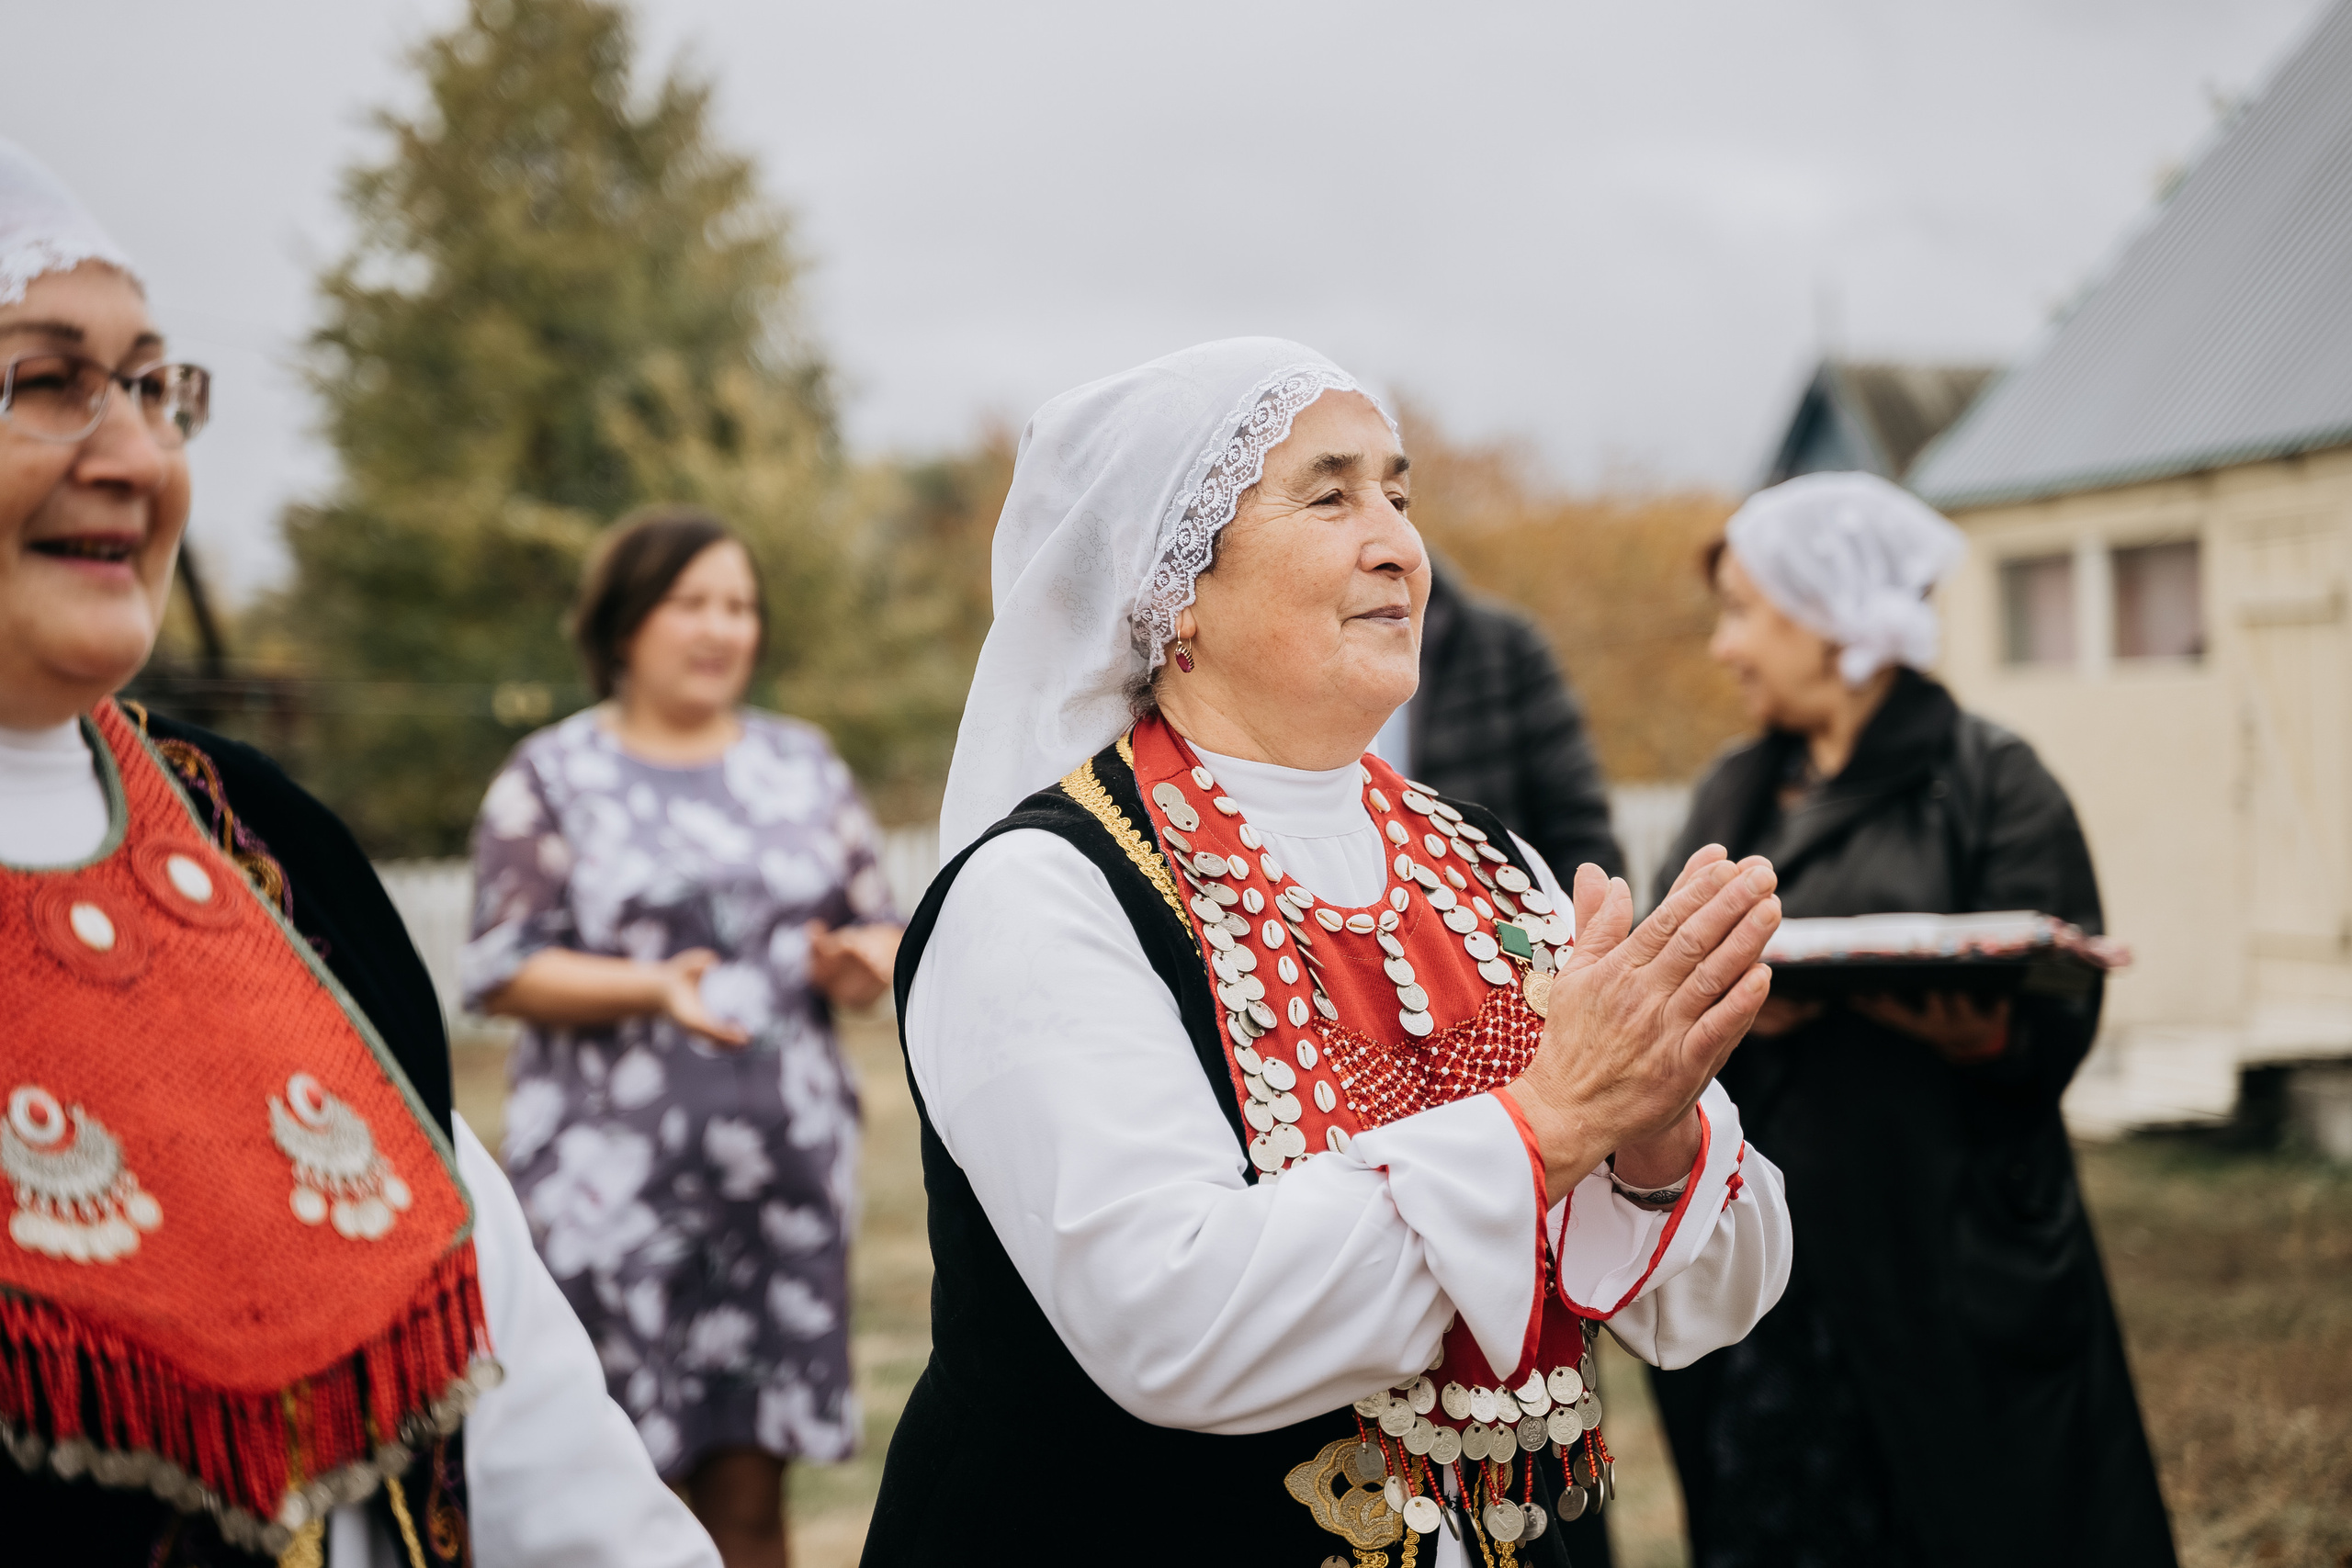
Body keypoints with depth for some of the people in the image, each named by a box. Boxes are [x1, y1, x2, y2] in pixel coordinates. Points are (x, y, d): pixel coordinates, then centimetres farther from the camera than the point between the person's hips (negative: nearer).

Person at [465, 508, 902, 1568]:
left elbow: (882, 932, 17)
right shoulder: (552, 777, 5)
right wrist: (648, 989, -18)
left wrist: (858, 963, -7)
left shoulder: (803, 765, 16)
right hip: (613, 1174, -3)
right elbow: (501, 971, -2)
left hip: (784, 1165, 3)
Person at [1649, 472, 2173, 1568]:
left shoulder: (1989, 780, -1)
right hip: (1760, 1254, 4)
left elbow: (2060, 1016, -6)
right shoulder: (1731, 800, 16)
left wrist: (1985, 1037, -28)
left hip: (1946, 1259, -4)